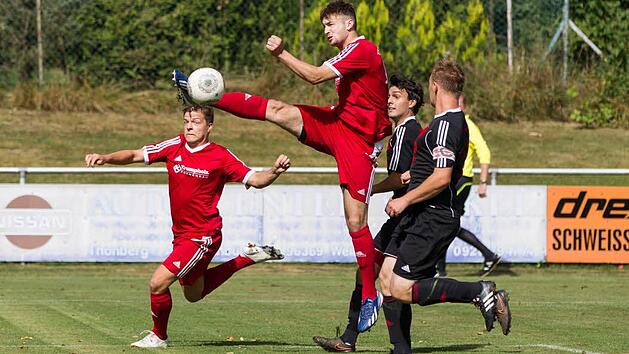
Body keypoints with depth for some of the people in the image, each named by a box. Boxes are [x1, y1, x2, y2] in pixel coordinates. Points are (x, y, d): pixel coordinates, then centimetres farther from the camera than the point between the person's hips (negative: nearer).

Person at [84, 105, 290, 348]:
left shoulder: (221, 157, -13)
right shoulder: (176, 146, -1)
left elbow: (255, 180, -11)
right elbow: (135, 155, 0)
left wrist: (275, 172, -32)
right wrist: (105, 158, -16)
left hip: (203, 236, -7)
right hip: (181, 234, 7)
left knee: (159, 282, -19)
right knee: (193, 294, 26)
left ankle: (159, 336, 6)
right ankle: (247, 258, 38)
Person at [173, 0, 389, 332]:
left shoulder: (363, 49, -14)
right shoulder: (349, 54, 16)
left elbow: (315, 76, -21)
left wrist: (281, 53, -17)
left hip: (358, 140, -9)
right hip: (337, 124, 9)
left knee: (355, 220, -8)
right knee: (276, 110, -7)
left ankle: (370, 296, 0)